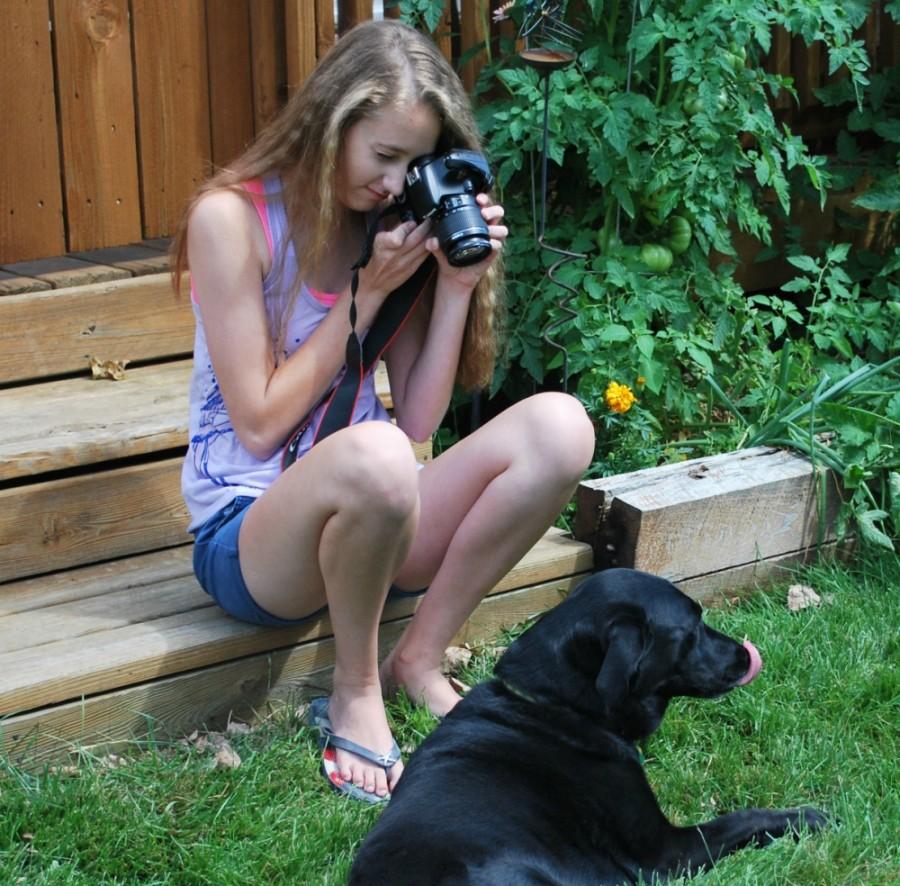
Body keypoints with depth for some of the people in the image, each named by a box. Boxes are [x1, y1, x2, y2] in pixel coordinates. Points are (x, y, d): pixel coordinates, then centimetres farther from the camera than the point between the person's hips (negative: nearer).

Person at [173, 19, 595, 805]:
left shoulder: (397, 226, 5)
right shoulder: (232, 218, -11)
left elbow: (417, 427, 0)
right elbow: (260, 426, -13)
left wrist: (458, 286, -9)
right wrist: (368, 296, -14)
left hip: (366, 513, 6)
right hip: (249, 532, -6)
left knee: (558, 425, -18)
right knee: (373, 455, -41)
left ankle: (418, 662, -10)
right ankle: (355, 694, -15)